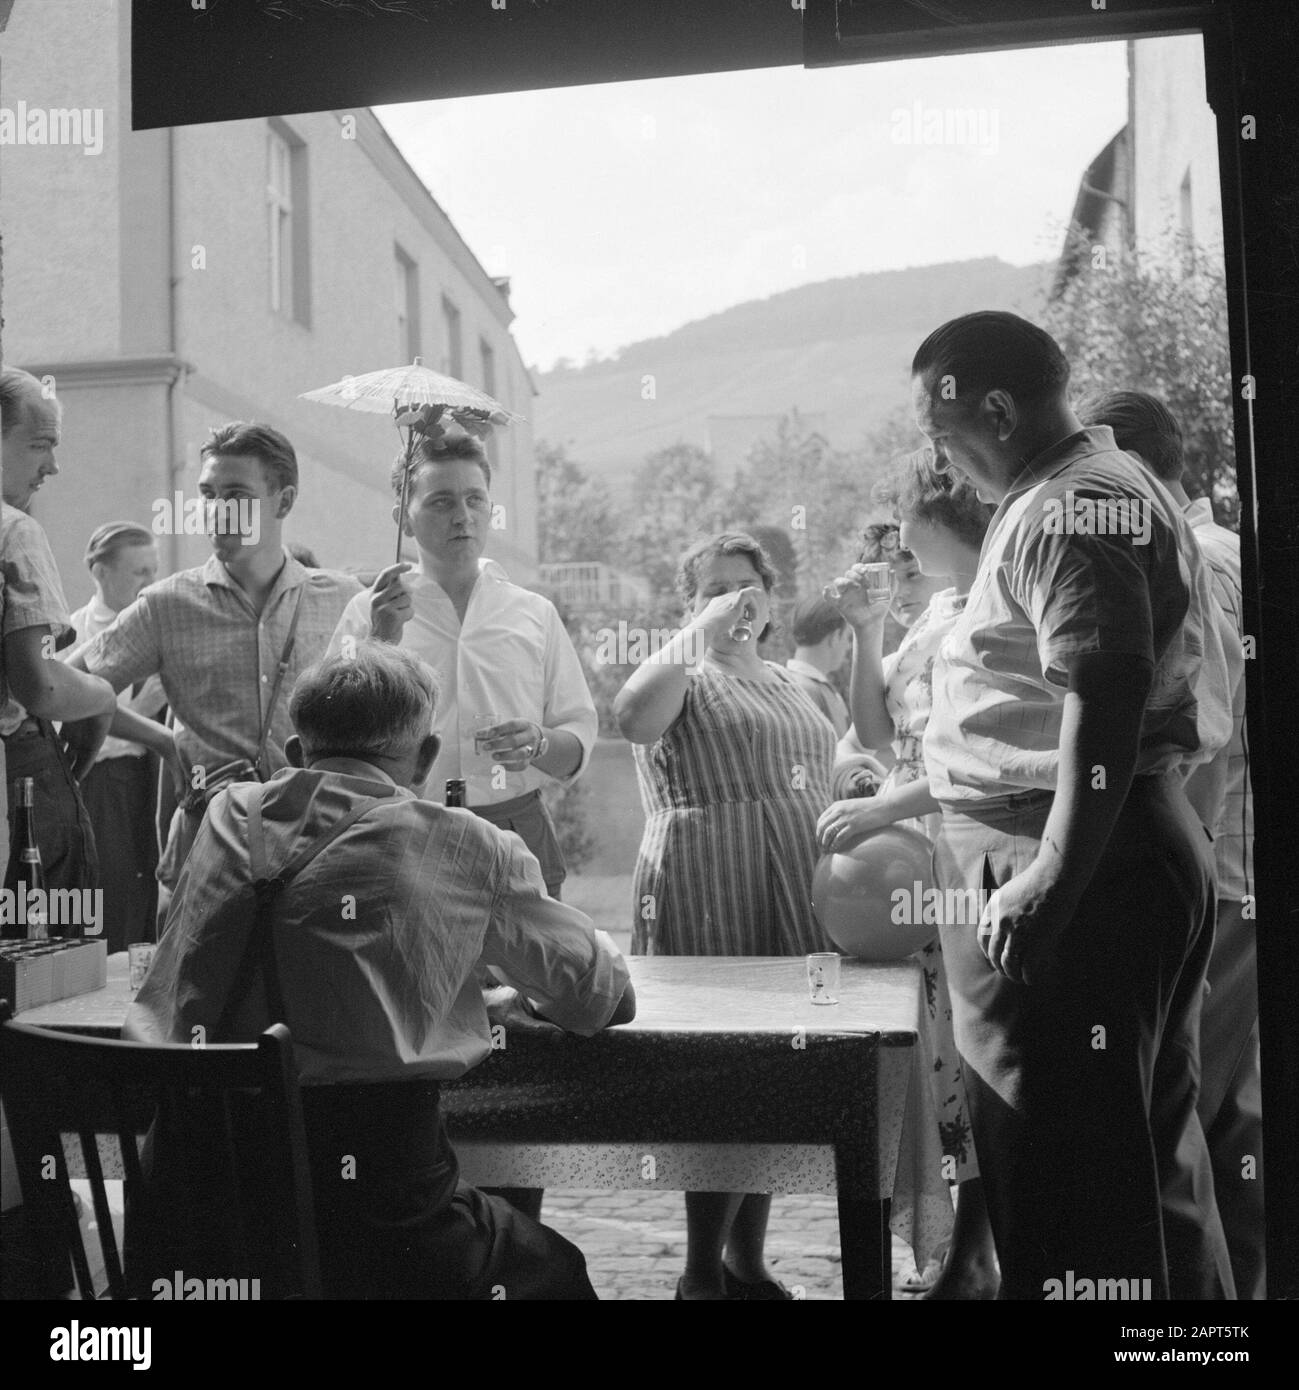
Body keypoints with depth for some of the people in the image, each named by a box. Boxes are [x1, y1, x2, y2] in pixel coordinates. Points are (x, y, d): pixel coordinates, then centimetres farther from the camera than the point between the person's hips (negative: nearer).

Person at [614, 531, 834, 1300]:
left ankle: (749, 1260, 20)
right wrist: (702, 634, -20)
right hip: (708, 897, -6)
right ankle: (703, 1270, 6)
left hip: (797, 895, 7)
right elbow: (633, 717, -23)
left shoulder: (790, 683, 22)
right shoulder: (684, 675, 1)